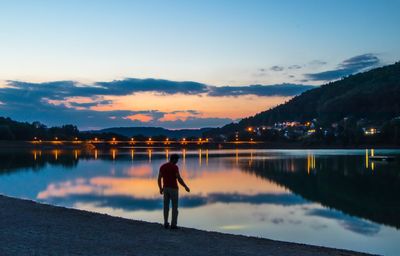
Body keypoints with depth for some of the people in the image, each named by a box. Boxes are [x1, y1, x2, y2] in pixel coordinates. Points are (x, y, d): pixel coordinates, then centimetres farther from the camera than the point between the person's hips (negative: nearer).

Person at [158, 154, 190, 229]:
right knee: (174, 207, 3)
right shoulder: (175, 167, -14)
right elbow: (179, 179, -19)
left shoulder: (162, 166, 4)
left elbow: (159, 179, 6)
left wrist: (160, 188, 19)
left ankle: (166, 224, 15)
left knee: (166, 206, 13)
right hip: (173, 189, -5)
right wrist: (186, 187, -6)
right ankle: (173, 225, 2)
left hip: (165, 188, 5)